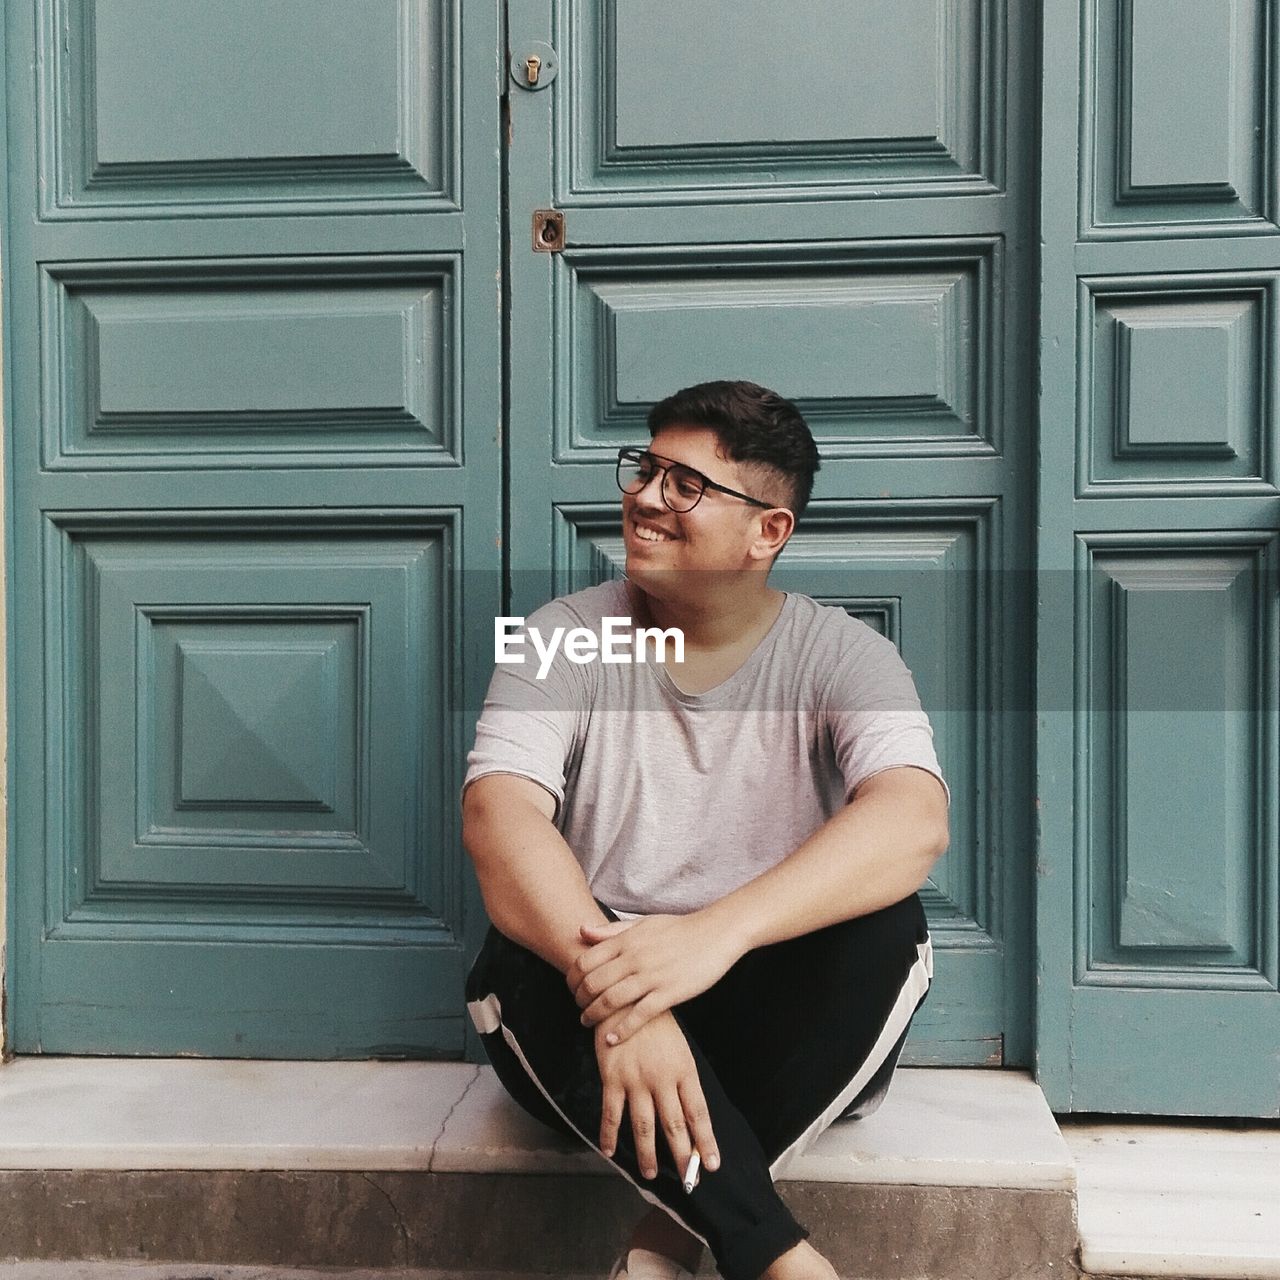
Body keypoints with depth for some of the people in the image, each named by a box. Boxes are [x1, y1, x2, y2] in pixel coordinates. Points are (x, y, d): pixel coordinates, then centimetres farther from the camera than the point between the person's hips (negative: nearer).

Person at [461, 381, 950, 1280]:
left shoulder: (841, 654, -7)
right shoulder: (562, 638, -4)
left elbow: (914, 820, -26)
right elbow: (499, 815, -21)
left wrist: (718, 932, -42)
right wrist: (610, 986, -38)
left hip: (783, 1019, 0)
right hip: (595, 999, 0)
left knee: (888, 929, -29)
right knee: (533, 952, -31)